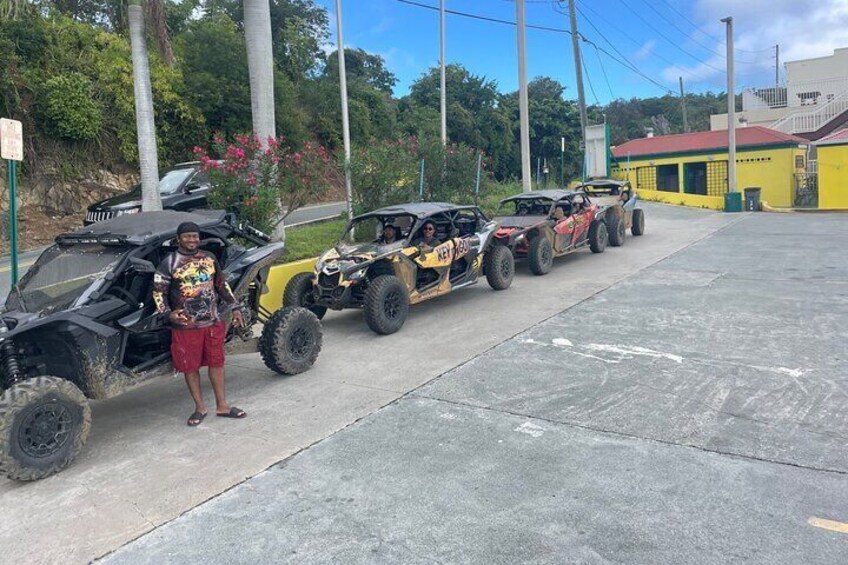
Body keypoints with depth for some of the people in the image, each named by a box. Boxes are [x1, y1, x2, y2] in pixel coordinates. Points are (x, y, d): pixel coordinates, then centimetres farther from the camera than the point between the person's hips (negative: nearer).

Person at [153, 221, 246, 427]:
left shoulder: (209, 258, 8)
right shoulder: (169, 263, -5)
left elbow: (222, 285, 17)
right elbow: (158, 292, -6)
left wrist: (234, 308, 14)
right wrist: (168, 313, -20)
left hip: (213, 322, 4)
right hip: (185, 326, -3)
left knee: (217, 363, 10)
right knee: (190, 367, 6)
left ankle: (222, 406, 22)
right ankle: (200, 408, 21)